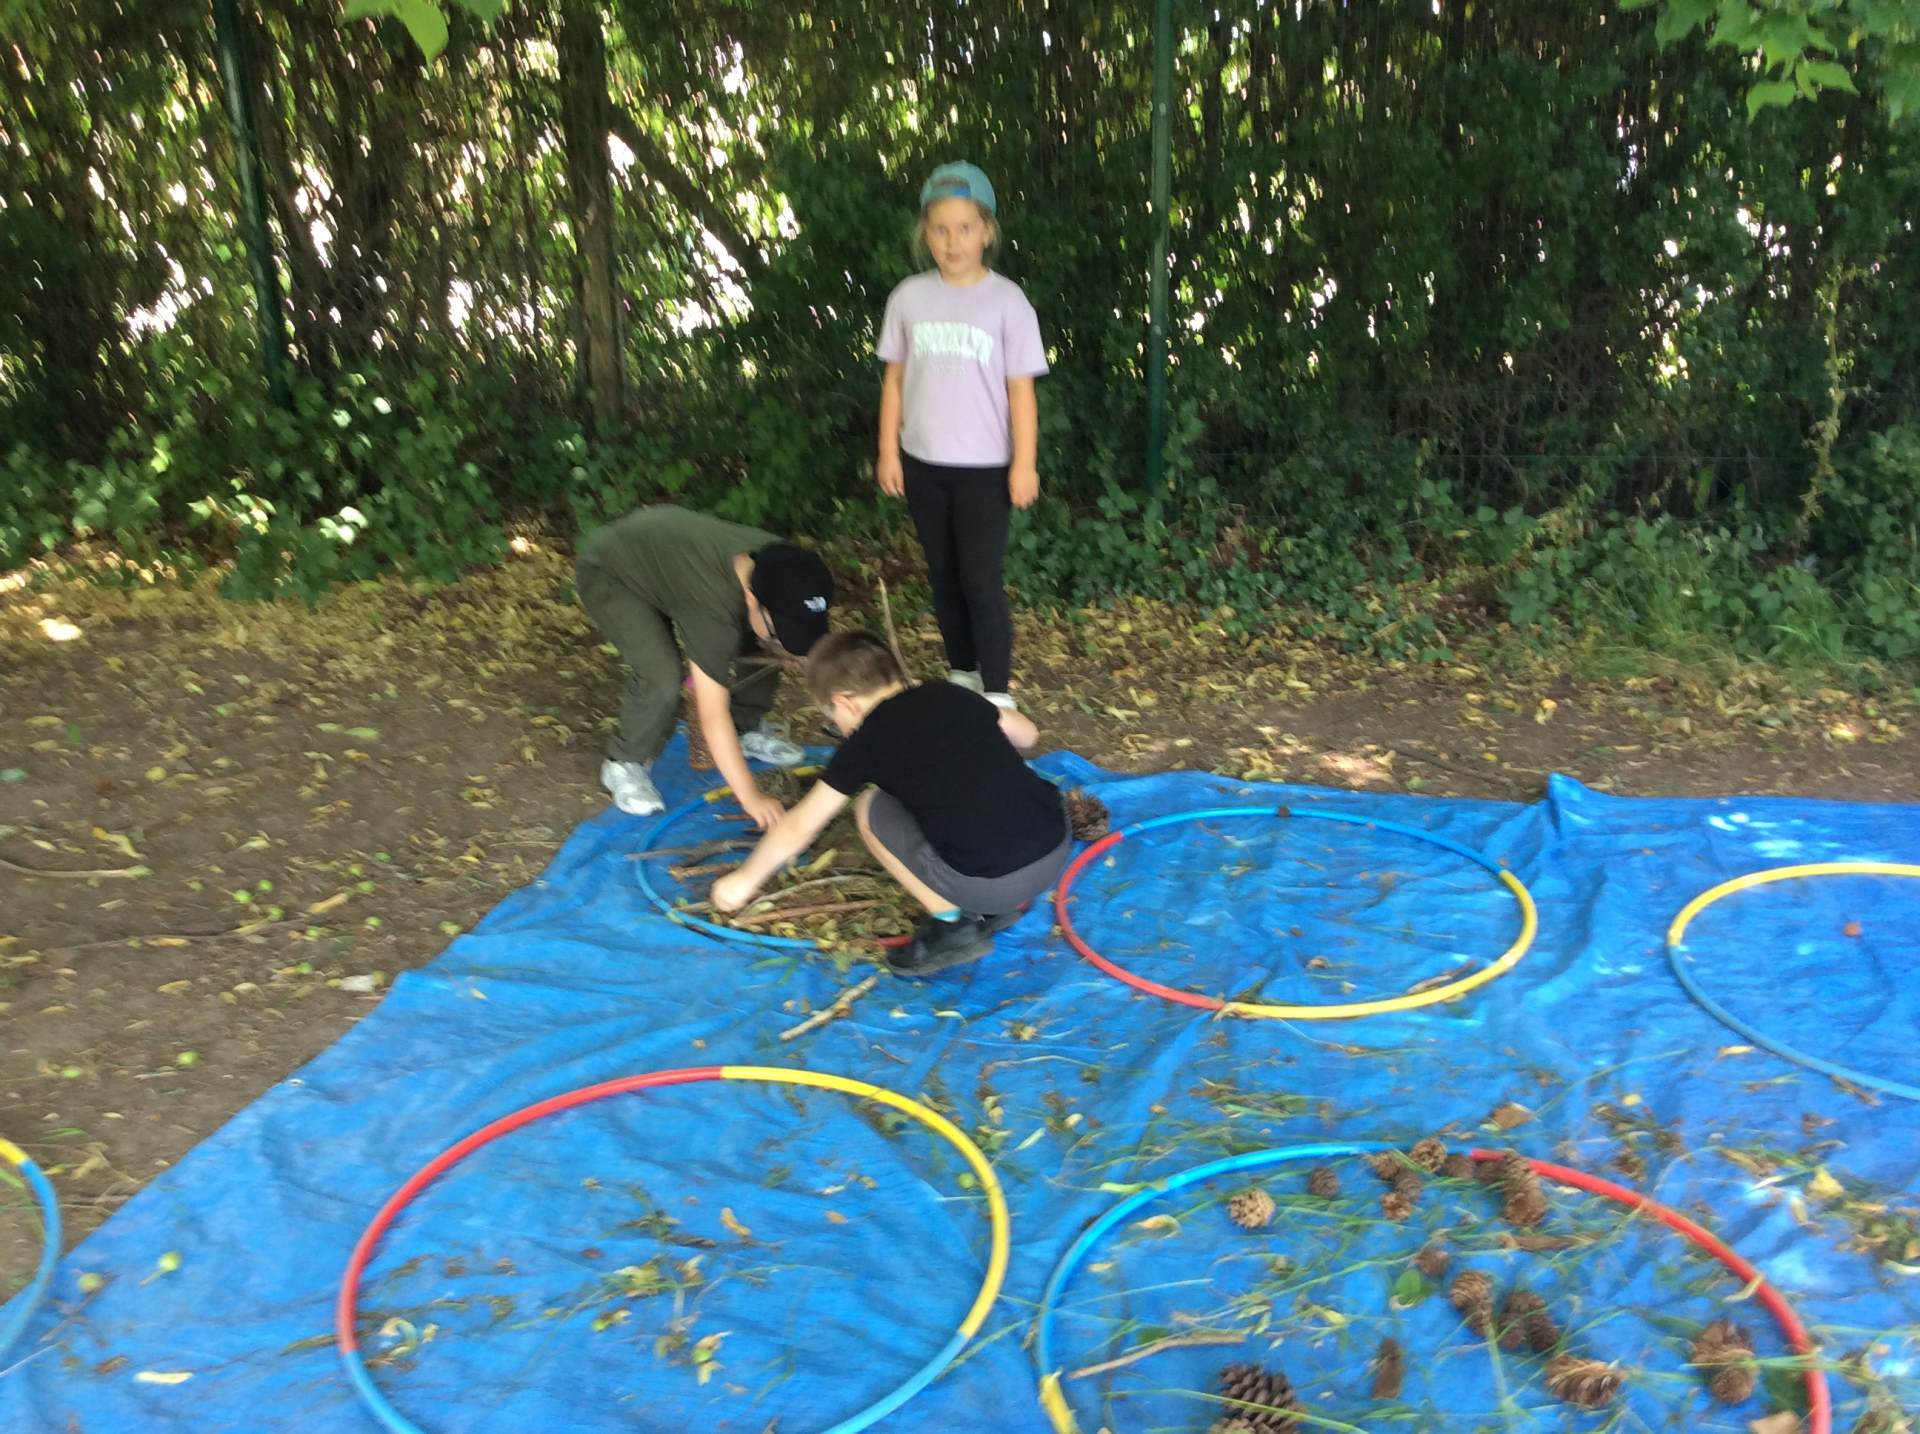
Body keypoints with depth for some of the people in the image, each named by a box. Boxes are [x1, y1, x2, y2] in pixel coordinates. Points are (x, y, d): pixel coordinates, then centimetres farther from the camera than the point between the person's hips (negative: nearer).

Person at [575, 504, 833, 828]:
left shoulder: (777, 563, -23)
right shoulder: (712, 607, -42)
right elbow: (713, 715, -37)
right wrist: (750, 797, -34)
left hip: (664, 547, 7)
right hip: (609, 574, -7)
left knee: (760, 646, -3)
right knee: (662, 676, -27)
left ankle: (748, 731, 20)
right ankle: (624, 764, -2)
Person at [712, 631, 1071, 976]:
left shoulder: (867, 741, 2)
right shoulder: (951, 694, 14)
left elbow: (799, 828, 11)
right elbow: (1027, 735, 30)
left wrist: (745, 880, 27)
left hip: (990, 883, -6)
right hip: (1060, 846, 6)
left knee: (871, 809, 13)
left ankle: (952, 924, 9)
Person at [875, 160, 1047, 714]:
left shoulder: (1007, 301, -7)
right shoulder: (908, 298, 1)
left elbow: (1021, 389, -6)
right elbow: (895, 379, 6)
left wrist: (1024, 463, -10)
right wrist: (888, 452, 4)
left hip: (984, 466, -4)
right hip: (923, 462, 4)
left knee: (981, 581, -4)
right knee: (943, 577, 14)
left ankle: (997, 693, 7)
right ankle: (962, 674, 29)